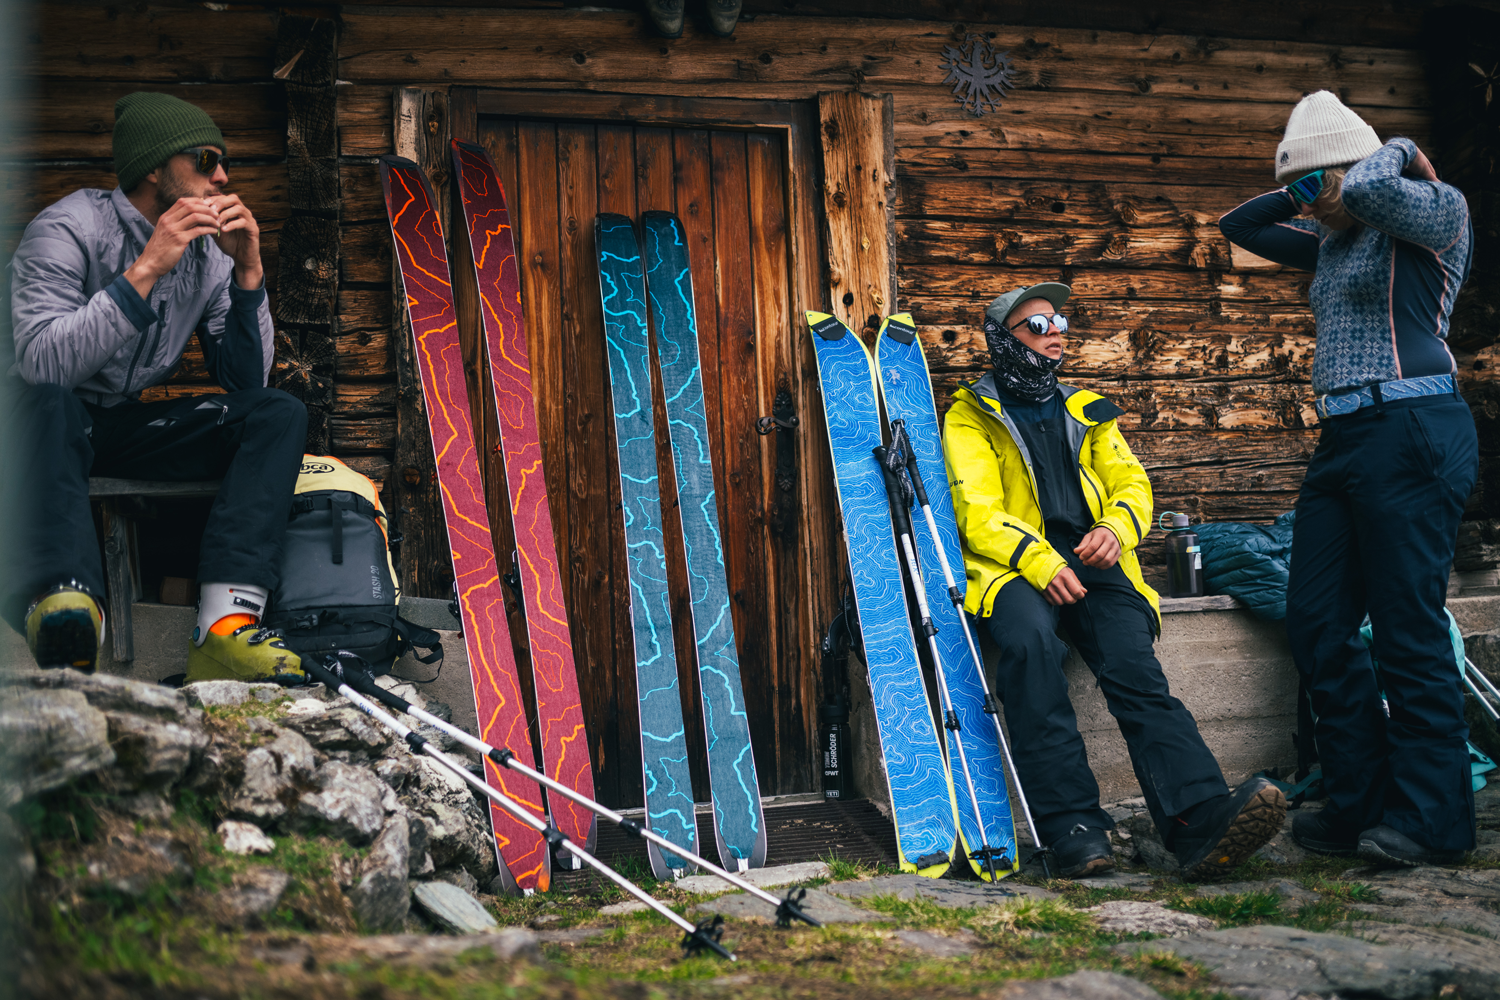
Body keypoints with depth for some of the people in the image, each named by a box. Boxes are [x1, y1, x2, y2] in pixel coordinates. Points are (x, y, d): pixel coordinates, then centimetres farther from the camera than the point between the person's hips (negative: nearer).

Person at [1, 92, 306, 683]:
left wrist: (248, 273, -10)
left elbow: (247, 383, 1)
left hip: (130, 425, 6)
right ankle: (66, 611, -59)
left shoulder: (208, 252, 4)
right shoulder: (68, 230, -13)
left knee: (279, 414, -14)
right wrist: (145, 270, -30)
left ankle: (224, 626, -34)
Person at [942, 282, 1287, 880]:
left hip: (1093, 565, 3)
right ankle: (1073, 826, -40)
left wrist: (1116, 528, -8)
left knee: (1135, 667, -27)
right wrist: (1038, 561, -20)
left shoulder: (1087, 412, 28)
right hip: (1013, 569, -3)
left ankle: (1202, 820, -47)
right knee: (1030, 641, -38)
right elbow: (978, 514, -1)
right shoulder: (970, 418, 13)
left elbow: (1131, 483, 18)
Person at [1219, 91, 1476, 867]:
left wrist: (1399, 155, -3)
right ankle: (1360, 806, 11)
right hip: (1343, 440, 9)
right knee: (1315, 622, 5)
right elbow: (1240, 225, 32)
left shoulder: (1438, 215, -3)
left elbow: (1365, 190, -24)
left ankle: (1432, 820, 0)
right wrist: (1305, 194, 20)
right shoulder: (1333, 244, 21)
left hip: (1411, 433, -9)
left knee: (1408, 628, -7)